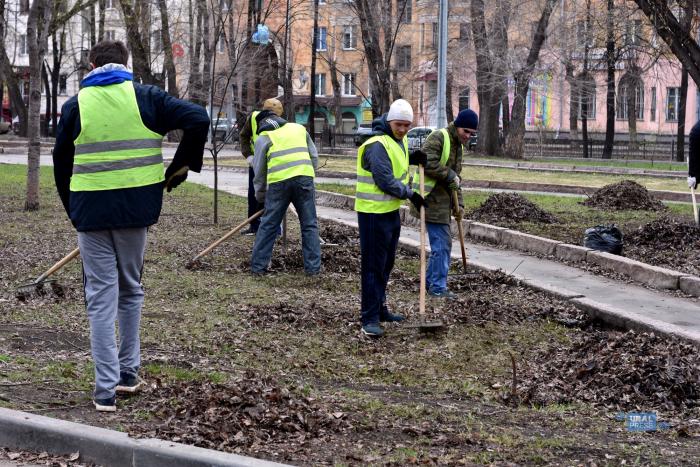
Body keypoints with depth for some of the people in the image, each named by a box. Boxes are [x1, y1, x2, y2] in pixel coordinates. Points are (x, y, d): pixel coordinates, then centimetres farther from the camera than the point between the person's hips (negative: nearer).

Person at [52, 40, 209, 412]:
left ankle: (106, 390, -2)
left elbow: (61, 165, 8)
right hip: (135, 209, 1)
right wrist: (181, 166, 4)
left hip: (91, 211, -1)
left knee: (101, 298, 3)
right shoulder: (145, 98, 1)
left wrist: (74, 213, 18)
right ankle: (128, 373, 24)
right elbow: (198, 120, -8)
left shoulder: (76, 105, 3)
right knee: (131, 290, 19)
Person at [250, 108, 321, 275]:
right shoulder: (299, 128, 21)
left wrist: (260, 196, 25)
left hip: (278, 182, -2)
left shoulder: (263, 138, 13)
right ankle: (313, 267, 7)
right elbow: (314, 156, 19)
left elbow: (259, 170, 15)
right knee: (309, 225, 9)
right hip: (304, 178, 2)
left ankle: (258, 266, 12)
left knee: (268, 225, 8)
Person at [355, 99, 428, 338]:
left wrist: (412, 159, 8)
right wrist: (410, 194, -12)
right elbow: (385, 181, -24)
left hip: (391, 211, 10)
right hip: (373, 213, -10)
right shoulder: (377, 146, -21)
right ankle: (370, 318, -5)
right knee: (373, 265, -7)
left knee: (386, 264, 19)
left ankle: (380, 309, 31)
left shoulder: (400, 141, 10)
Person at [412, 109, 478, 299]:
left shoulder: (457, 145, 18)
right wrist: (450, 176, -17)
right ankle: (438, 287, -1)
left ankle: (430, 281, 24)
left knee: (442, 242, 13)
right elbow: (428, 163, -25)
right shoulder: (438, 137, -12)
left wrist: (458, 204, 15)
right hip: (430, 198, -10)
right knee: (442, 243, -8)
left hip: (441, 200, 10)